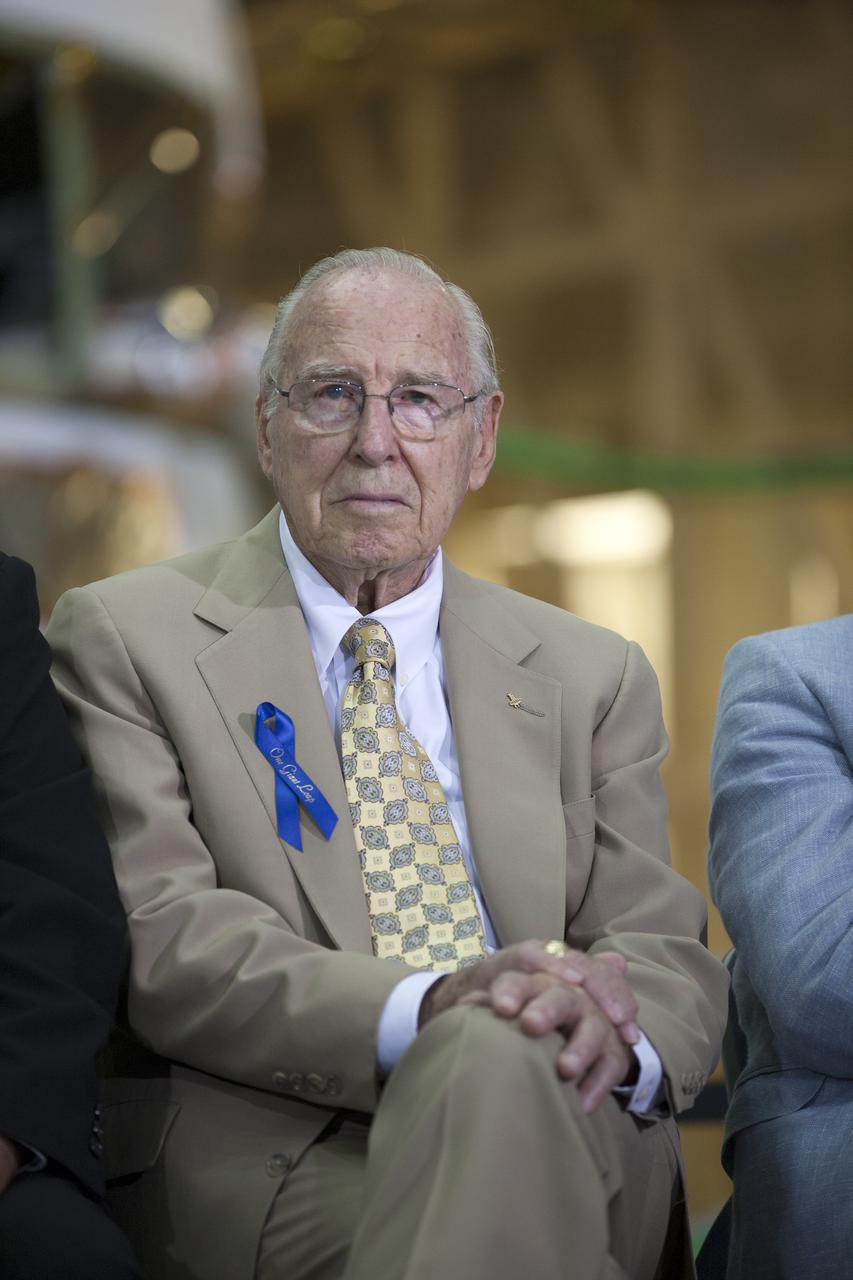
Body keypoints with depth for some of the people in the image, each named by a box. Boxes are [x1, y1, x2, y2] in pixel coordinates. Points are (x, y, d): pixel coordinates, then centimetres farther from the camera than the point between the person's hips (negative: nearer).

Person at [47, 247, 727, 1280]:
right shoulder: (126, 639, 7)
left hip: (562, 1130, 3)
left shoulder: (590, 678, 19)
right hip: (264, 1148, -3)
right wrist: (426, 1007, -24)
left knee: (498, 1064, -34)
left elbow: (670, 955, 12)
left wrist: (611, 1021, -15)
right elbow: (159, 935, -7)